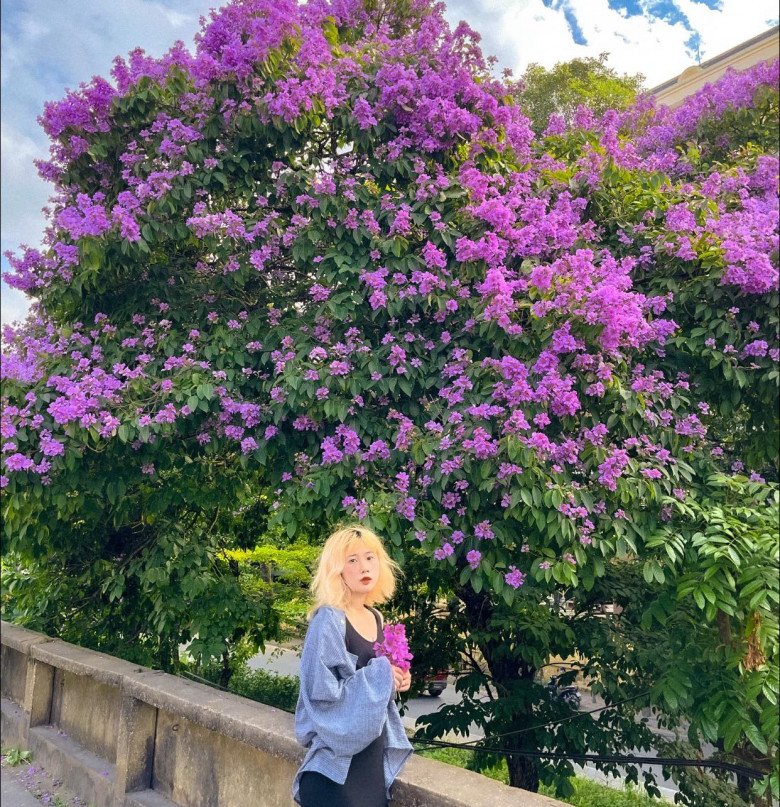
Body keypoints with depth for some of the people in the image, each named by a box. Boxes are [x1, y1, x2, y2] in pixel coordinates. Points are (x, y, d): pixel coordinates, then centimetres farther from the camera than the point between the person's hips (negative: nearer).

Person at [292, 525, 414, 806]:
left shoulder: (376, 619, 5)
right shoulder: (328, 621, -18)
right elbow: (321, 692, -23)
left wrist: (395, 680, -2)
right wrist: (379, 676, -19)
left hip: (373, 754, 7)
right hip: (338, 762, -7)